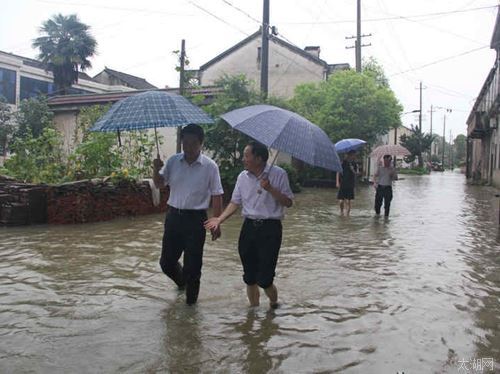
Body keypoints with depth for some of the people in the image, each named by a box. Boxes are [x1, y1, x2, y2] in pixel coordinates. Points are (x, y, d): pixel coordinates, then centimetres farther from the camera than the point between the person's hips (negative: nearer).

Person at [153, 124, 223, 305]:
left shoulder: (210, 166, -8)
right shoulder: (173, 161, 2)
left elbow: (216, 196, -5)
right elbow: (159, 183, 5)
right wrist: (156, 170, -17)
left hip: (195, 219, -4)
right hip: (173, 216, 4)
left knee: (193, 264, 3)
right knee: (166, 261, 11)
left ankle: (191, 299, 24)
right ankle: (182, 281, 43)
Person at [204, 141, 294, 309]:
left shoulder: (278, 174, -7)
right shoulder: (243, 177, 7)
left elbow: (288, 202, -7)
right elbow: (235, 202, 11)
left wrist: (270, 189, -20)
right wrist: (220, 219, -2)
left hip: (270, 228, -4)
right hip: (249, 227, 5)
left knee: (264, 279, -5)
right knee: (249, 278, 10)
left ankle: (274, 305, 26)